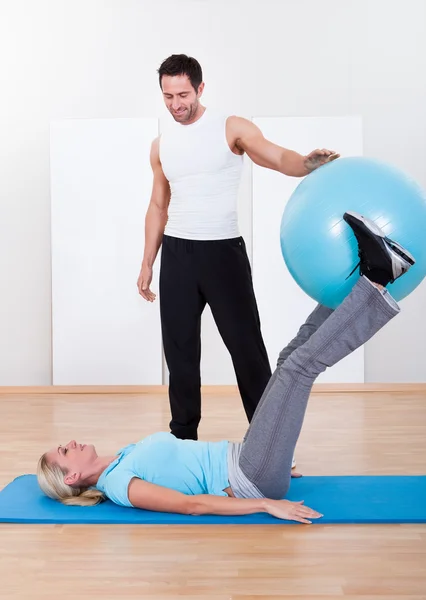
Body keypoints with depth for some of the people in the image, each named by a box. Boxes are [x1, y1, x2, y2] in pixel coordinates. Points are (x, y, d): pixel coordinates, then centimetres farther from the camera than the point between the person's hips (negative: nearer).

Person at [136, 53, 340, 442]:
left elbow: (278, 158, -19)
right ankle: (183, 436, 23)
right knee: (179, 349, 9)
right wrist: (147, 263, 14)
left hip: (223, 251, -4)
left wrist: (308, 163, -42)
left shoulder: (231, 129, -4)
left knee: (246, 346, -2)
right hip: (177, 253, 4)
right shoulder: (160, 146, 10)